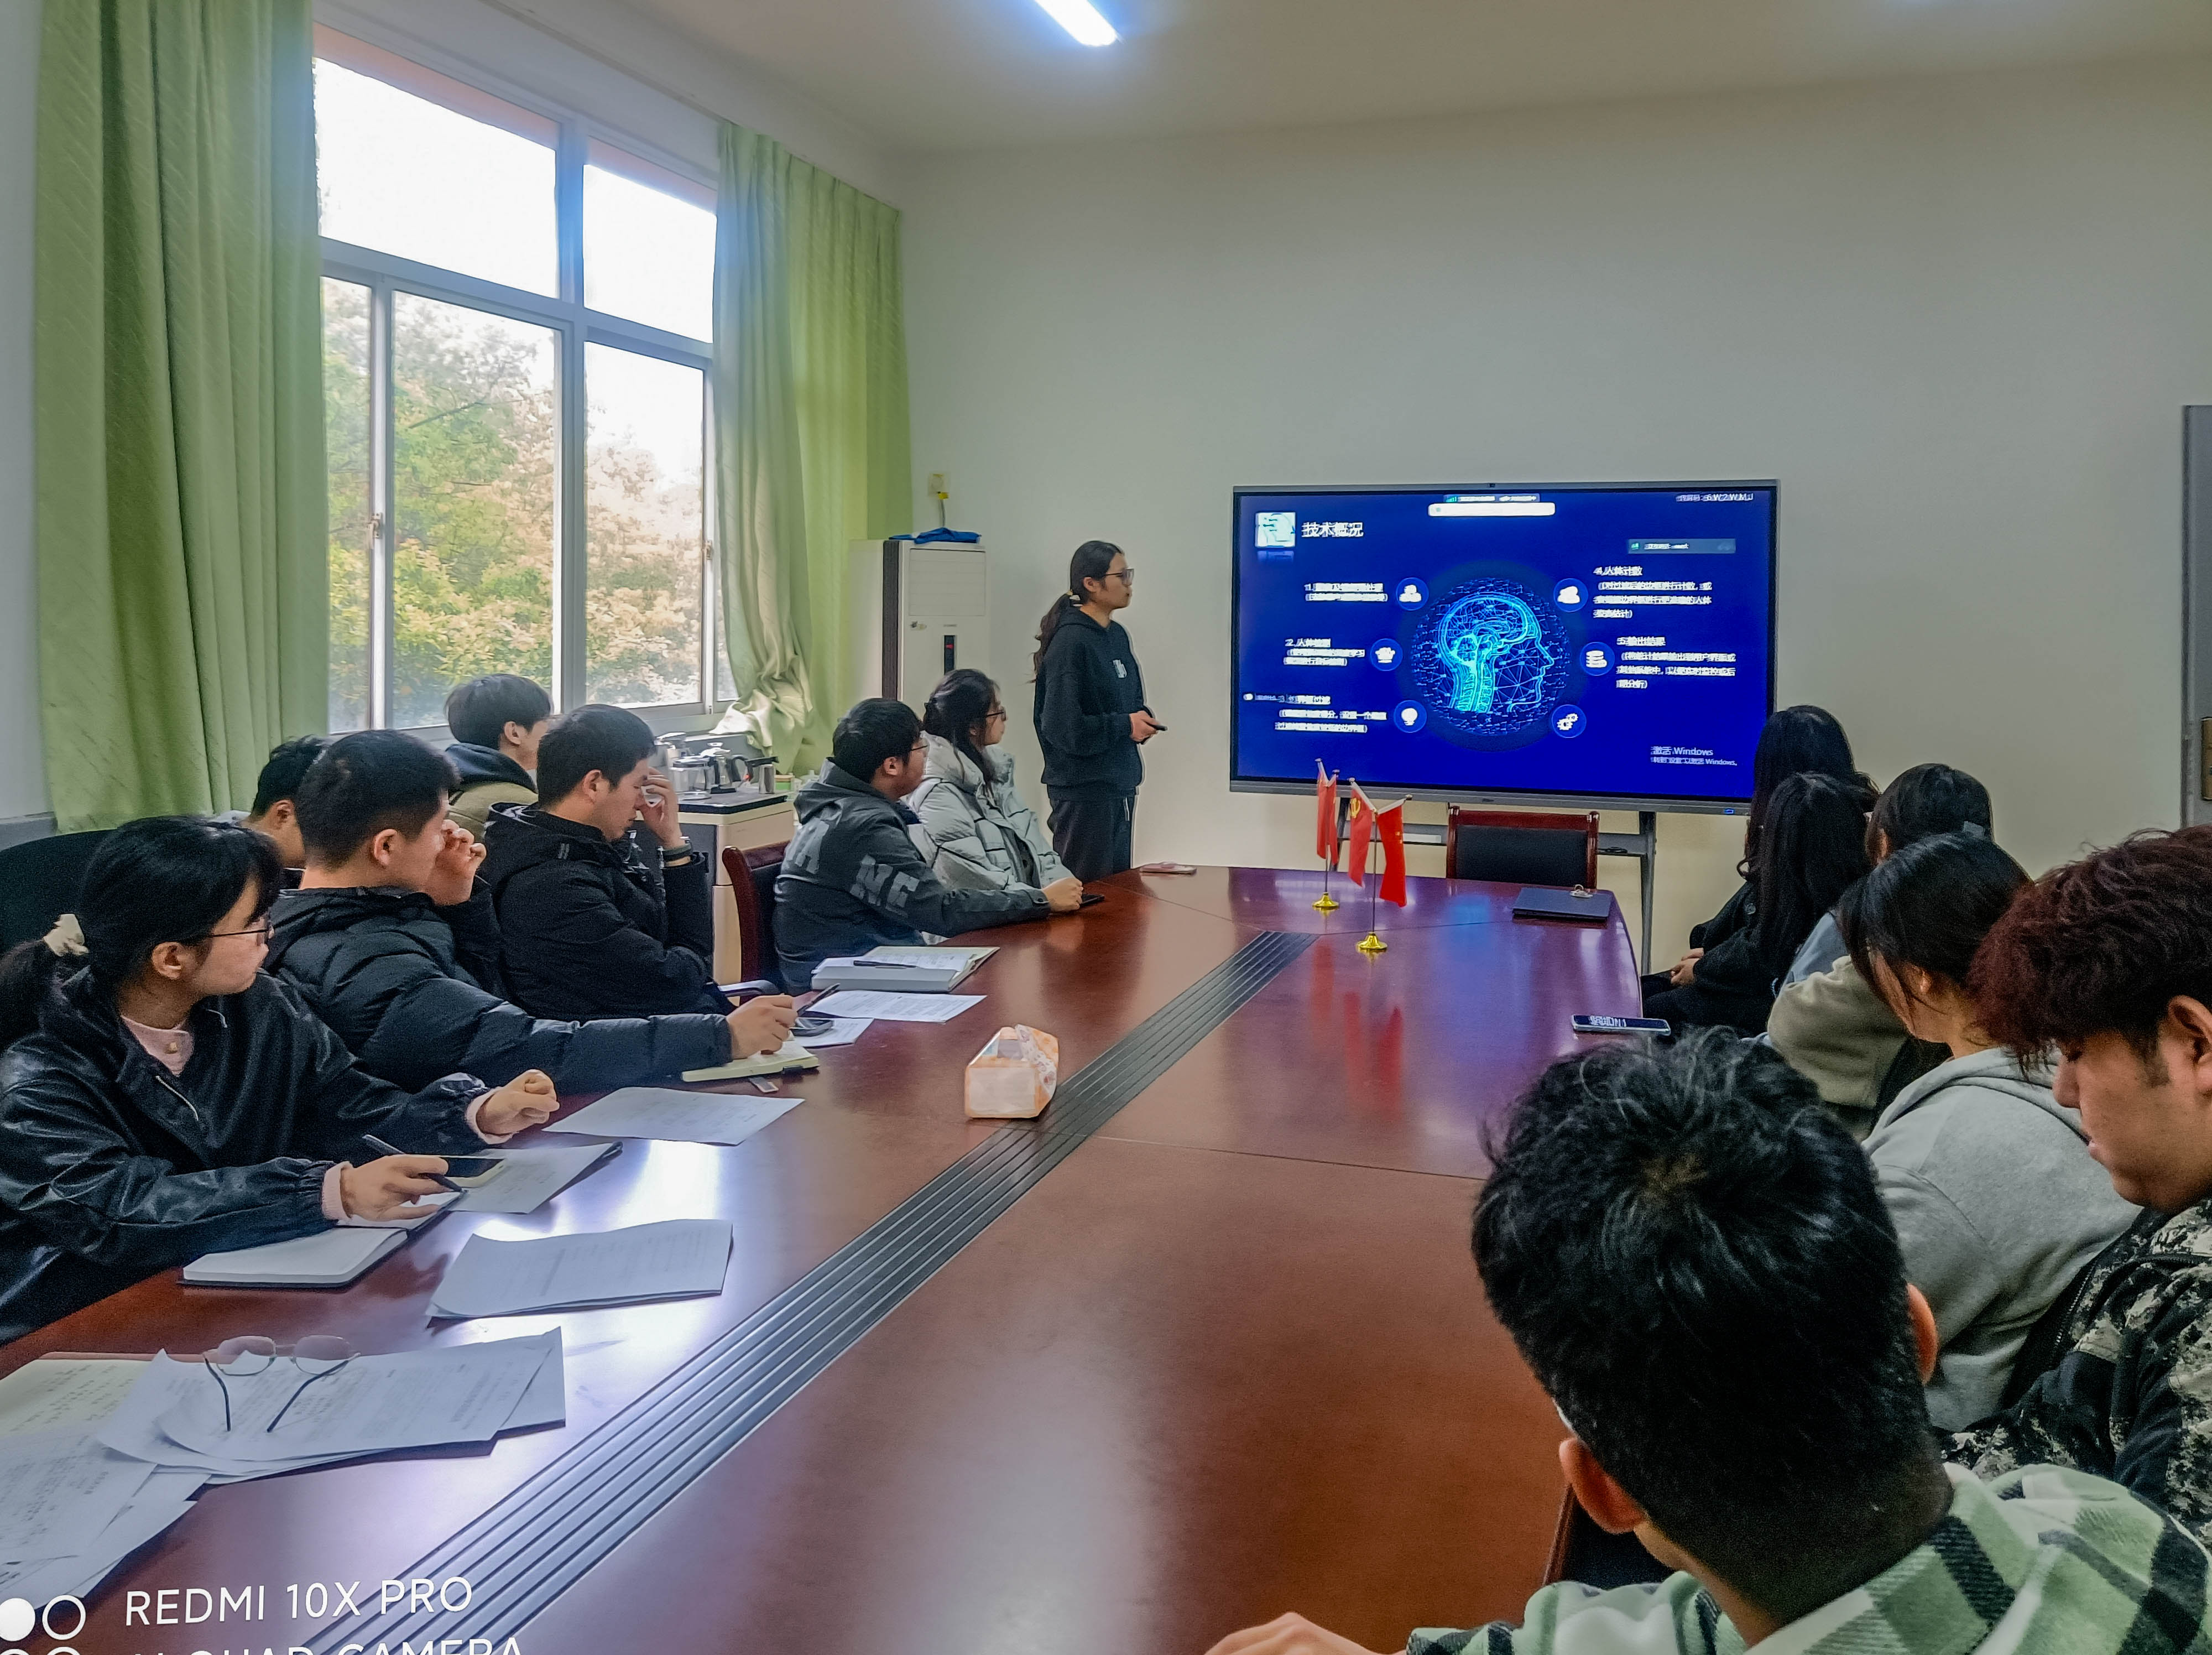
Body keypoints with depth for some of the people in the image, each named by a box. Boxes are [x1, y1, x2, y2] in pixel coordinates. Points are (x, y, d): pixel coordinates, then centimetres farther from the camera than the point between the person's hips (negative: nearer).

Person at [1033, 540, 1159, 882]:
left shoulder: (1117, 635, 11)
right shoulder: (1071, 642, -17)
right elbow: (1062, 726, -22)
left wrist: (1142, 719, 3)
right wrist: (1125, 725, -15)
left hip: (1120, 783, 9)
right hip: (1084, 788, -9)